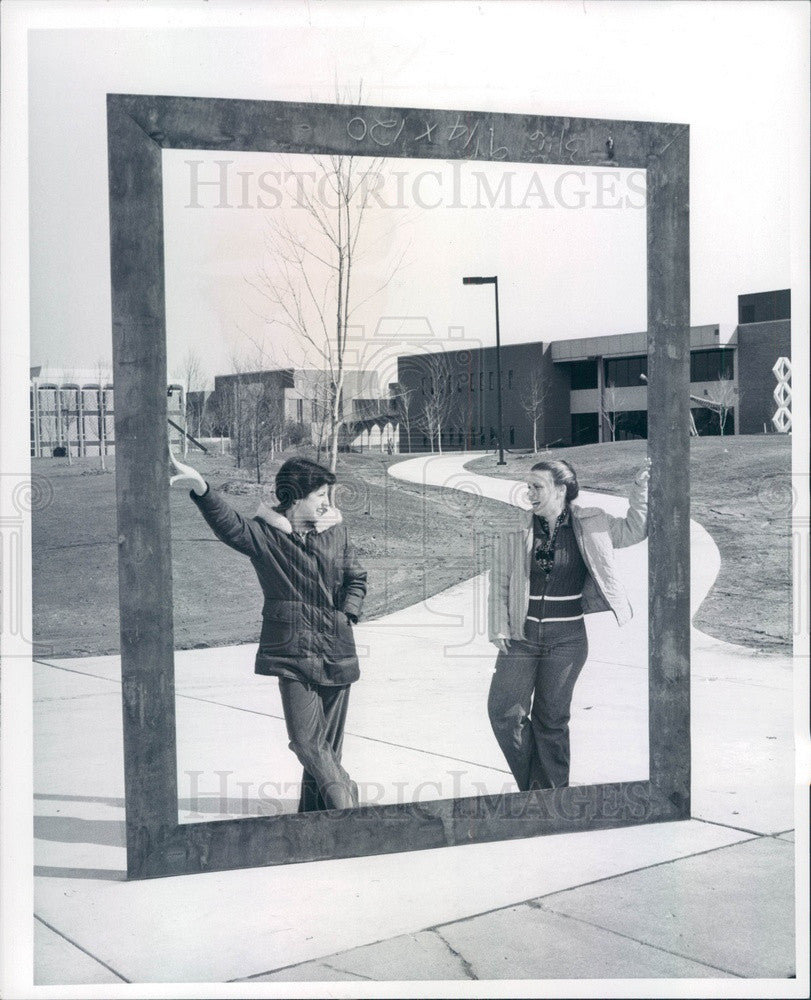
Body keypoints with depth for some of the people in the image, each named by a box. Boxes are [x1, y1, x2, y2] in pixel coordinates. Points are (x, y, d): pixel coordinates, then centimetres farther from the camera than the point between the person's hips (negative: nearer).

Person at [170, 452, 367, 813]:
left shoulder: (335, 530, 10)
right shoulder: (264, 533, -3)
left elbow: (356, 578, 22)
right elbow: (228, 523, -22)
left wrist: (348, 616, 5)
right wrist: (200, 486, -40)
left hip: (336, 653, 4)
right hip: (293, 651, -3)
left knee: (328, 743, 7)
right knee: (307, 739, -11)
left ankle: (315, 812, 20)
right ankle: (346, 797, 8)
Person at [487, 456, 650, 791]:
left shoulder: (589, 523, 1)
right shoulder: (515, 528, 0)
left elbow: (632, 531, 14)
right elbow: (499, 582, 5)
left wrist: (641, 487, 5)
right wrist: (499, 629, -1)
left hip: (567, 639, -1)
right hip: (522, 636, 1)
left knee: (551, 719, 4)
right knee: (503, 710, -4)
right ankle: (531, 787, 16)